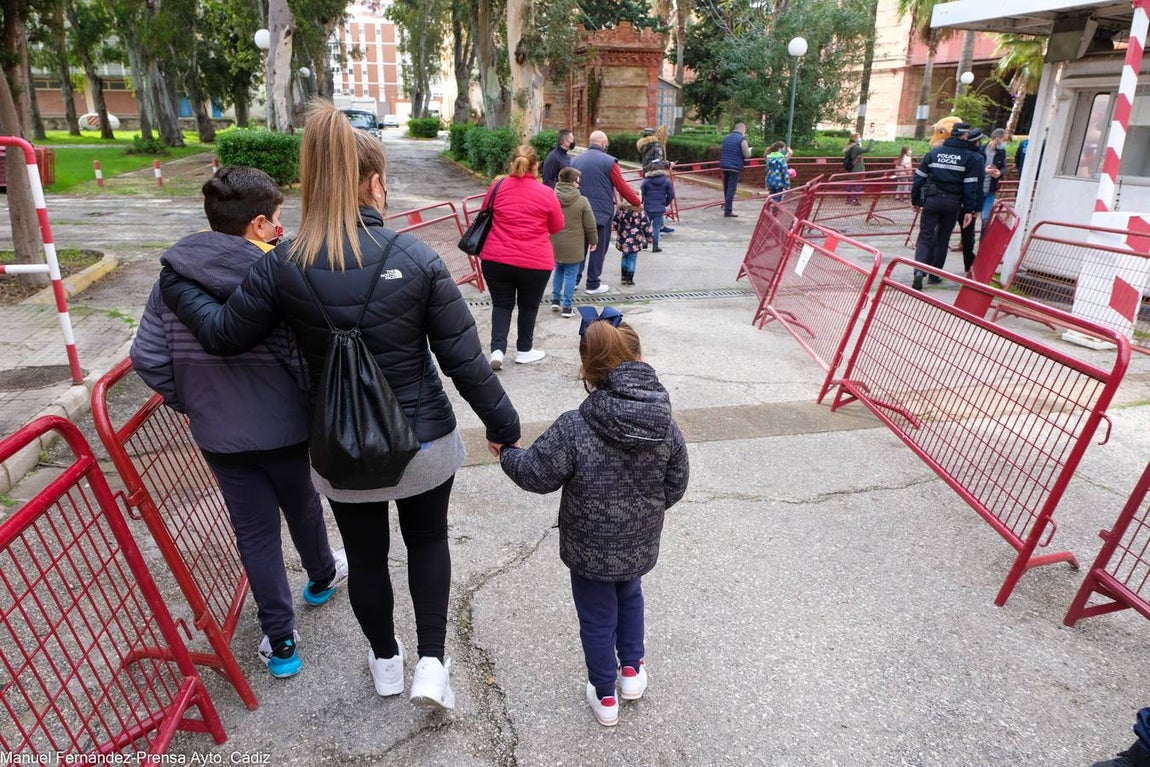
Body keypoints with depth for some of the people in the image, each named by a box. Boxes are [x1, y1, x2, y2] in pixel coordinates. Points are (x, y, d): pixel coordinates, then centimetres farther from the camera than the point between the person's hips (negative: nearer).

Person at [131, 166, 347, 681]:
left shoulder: (173, 276, -5)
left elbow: (148, 357, -5)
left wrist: (188, 403, 10)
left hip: (218, 435, 3)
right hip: (285, 427, -2)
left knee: (254, 532, 14)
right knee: (303, 510, 23)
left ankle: (279, 640, 21)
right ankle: (321, 578, 50)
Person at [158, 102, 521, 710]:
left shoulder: (281, 266, -12)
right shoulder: (416, 257, -16)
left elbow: (223, 334, 2)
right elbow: (463, 357, -13)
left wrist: (176, 287, 21)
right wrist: (502, 423, 0)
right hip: (424, 440, -1)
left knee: (366, 555, 22)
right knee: (428, 541, 24)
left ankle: (386, 663, 43)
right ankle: (432, 665, 20)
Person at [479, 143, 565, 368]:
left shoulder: (497, 187, -1)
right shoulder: (546, 193, -6)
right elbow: (557, 227, 5)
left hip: (496, 259, 2)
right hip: (535, 262, -1)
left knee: (501, 304, 14)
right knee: (528, 306, 15)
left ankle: (497, 349, 1)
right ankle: (524, 351, 28)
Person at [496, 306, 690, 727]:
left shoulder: (573, 429, -27)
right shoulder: (666, 427, -15)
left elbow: (536, 474, -17)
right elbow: (675, 487, -4)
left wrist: (507, 453, 4)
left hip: (589, 549, -3)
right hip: (641, 545, 4)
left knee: (597, 618, 19)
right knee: (630, 595, 33)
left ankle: (605, 696, 37)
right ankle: (632, 670, 46)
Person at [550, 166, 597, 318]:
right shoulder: (582, 201, -11)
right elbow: (590, 225, -6)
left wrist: (549, 239, 19)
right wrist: (593, 240, 10)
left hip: (555, 244, 4)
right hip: (573, 246, -4)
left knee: (559, 270, 23)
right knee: (570, 275, 4)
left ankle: (555, 300, 24)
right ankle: (567, 307, 6)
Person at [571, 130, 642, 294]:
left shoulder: (575, 161, 7)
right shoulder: (608, 161, -8)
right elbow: (622, 187, -6)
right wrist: (637, 202, 7)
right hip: (601, 212, -5)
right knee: (598, 248, 5)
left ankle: (574, 280, 16)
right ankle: (592, 284, 10)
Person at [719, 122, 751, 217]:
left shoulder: (726, 137, 12)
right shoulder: (742, 139, -9)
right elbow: (747, 155, -10)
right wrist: (749, 149, 11)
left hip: (724, 165, 6)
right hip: (735, 167, -6)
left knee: (726, 187, 18)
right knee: (732, 188, -4)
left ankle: (727, 205, 33)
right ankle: (728, 210, -6)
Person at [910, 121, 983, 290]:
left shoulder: (934, 152, 3)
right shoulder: (970, 157, -1)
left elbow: (919, 177, 2)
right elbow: (971, 186, -4)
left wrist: (915, 200, 10)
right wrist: (969, 210, -1)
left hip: (932, 200, 0)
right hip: (953, 203, 0)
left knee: (925, 237, 0)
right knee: (943, 238, 14)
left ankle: (919, 270, -21)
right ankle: (935, 273, 19)